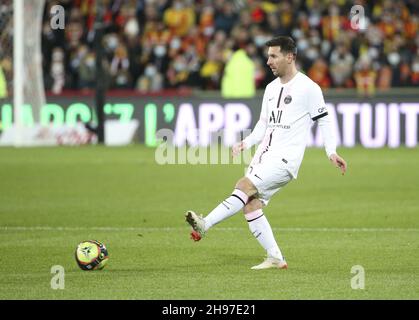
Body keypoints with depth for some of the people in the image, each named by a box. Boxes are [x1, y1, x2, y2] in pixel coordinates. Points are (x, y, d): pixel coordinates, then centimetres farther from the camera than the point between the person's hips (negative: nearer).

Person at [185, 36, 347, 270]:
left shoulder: (308, 88, -5)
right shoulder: (271, 88, 18)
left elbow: (324, 120, -2)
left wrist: (332, 152, -10)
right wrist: (246, 143, 6)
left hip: (286, 158, -8)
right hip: (264, 154, 8)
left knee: (245, 186, -24)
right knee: (251, 205, -2)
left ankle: (205, 225, -31)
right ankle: (275, 258, 4)